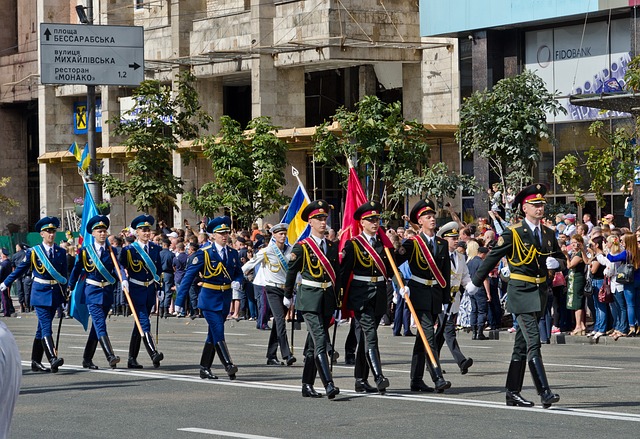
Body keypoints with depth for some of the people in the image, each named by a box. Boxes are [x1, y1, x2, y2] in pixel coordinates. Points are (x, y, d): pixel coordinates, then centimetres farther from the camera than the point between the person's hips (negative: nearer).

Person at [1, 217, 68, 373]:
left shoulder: (61, 252, 8)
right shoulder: (33, 252, -2)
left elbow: (64, 275, 14)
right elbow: (20, 270, 6)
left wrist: (64, 295, 14)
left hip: (55, 293, 4)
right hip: (40, 293, -4)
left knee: (43, 328, 9)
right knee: (46, 327, -14)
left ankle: (36, 362, 15)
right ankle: (53, 359, -26)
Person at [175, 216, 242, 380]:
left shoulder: (232, 253, 6)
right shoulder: (204, 253, -10)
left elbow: (239, 273, 20)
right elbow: (189, 276, -12)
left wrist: (236, 282, -6)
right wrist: (179, 301, -16)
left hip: (226, 299, 5)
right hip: (210, 298, -5)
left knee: (213, 335, 10)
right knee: (218, 332, -15)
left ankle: (205, 368, 17)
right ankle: (228, 366, -19)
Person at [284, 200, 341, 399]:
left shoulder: (332, 246, 10)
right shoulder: (302, 247, -5)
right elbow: (291, 272, 5)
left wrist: (336, 297, 16)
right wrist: (288, 296, 13)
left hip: (327, 299, 5)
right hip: (309, 298, -5)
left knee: (314, 344, 11)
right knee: (320, 340, -17)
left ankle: (307, 385, 17)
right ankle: (328, 385, -25)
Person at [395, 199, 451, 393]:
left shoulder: (442, 244, 10)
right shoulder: (412, 243, -3)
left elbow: (446, 273, 13)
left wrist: (446, 299, 10)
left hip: (436, 295, 5)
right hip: (419, 293, -5)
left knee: (422, 338, 10)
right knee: (428, 335, -15)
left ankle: (416, 380, 15)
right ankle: (438, 378, -22)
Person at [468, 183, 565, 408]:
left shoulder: (548, 234, 10)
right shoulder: (513, 233, -8)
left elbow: (559, 257, 24)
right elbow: (492, 257, -1)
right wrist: (476, 283, 5)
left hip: (540, 292, 7)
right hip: (521, 292, -7)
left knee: (522, 345, 11)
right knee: (533, 342, -15)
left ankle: (513, 393, 16)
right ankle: (544, 392, -21)